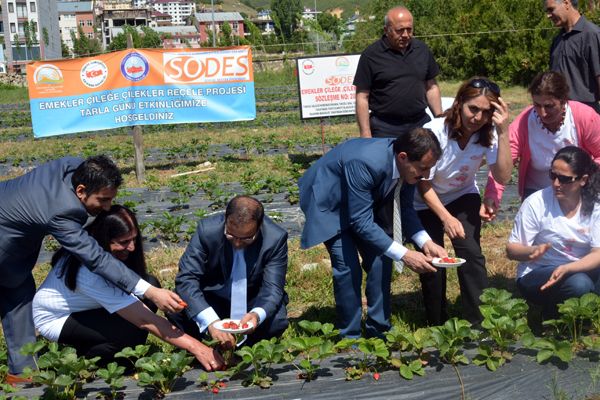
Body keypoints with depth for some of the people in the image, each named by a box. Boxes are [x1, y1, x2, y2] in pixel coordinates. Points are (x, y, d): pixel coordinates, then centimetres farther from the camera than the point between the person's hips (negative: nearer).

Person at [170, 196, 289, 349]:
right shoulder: (207, 230, -25)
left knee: (277, 321, -30)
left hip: (253, 304, 0)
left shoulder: (276, 238, -23)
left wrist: (257, 314, -46)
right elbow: (186, 278, -28)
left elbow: (272, 288, -22)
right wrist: (211, 322, -44)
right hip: (213, 300, 0)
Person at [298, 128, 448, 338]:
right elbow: (362, 223, -36)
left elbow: (405, 208, -4)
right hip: (329, 203, -7)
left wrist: (426, 242, -19)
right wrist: (404, 255, -37)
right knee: (348, 267, -17)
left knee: (381, 261, -3)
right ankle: (351, 337, -2)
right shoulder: (365, 163, -40)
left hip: (364, 201, 7)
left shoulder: (405, 163, -19)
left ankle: (378, 329, 13)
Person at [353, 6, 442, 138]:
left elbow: (431, 87, 16)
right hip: (385, 130, -4)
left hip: (420, 124, 4)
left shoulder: (422, 49, 9)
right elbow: (362, 97, -5)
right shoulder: (371, 55, -4)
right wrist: (365, 135, -10)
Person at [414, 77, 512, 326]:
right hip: (427, 203, -2)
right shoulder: (434, 132, -29)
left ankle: (479, 324, -3)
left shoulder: (488, 134, -19)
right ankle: (438, 327, 17)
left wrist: (503, 132, -37)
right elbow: (423, 184, -20)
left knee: (471, 254, -15)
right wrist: (446, 218, -27)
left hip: (463, 197, 2)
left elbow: (502, 177, -31)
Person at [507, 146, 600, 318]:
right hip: (536, 274, -3)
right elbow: (512, 249, -7)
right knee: (579, 284, -33)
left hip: (580, 270, 4)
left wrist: (566, 268, -31)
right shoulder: (536, 203, -12)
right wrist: (533, 251, -30)